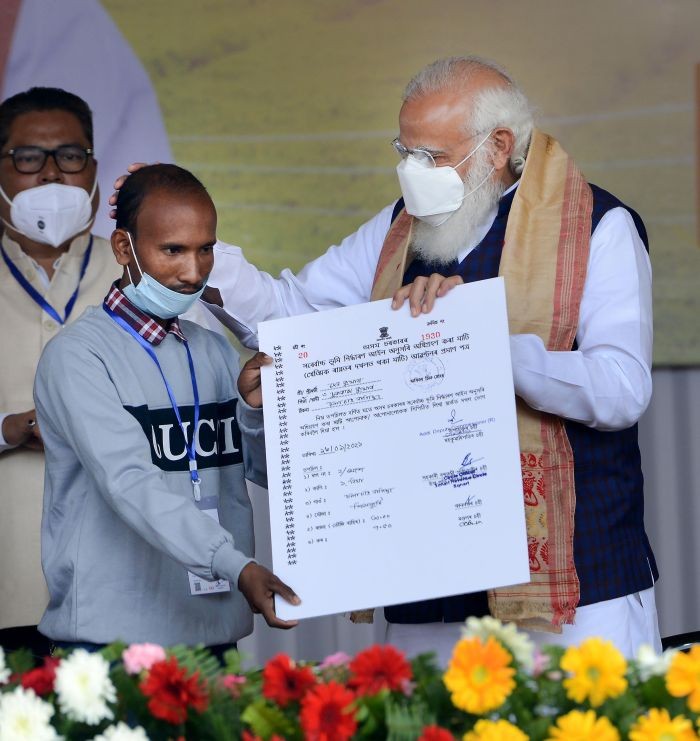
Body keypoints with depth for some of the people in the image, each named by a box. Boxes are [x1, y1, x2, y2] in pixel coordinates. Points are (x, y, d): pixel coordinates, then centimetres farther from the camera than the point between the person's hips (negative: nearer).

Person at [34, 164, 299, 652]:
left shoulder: (216, 353, 13)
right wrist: (236, 566, -33)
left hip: (214, 630, 6)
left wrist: (256, 408, -7)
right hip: (111, 636, -5)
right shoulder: (78, 356, -8)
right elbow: (130, 483, -22)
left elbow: (270, 471, 14)